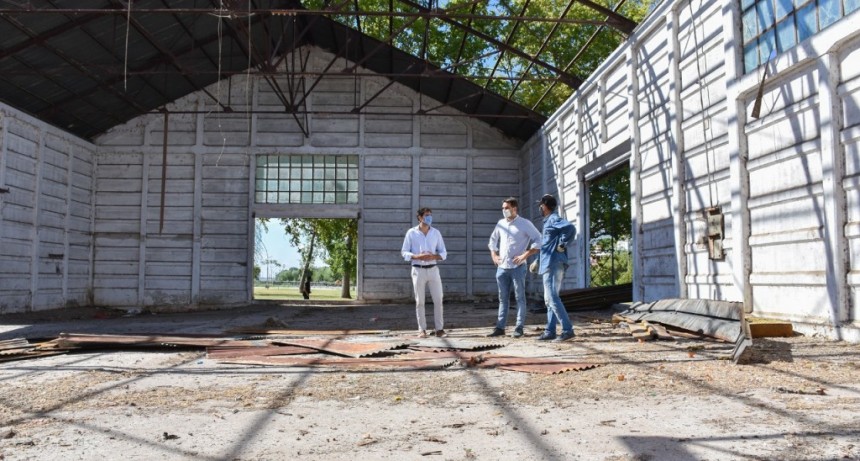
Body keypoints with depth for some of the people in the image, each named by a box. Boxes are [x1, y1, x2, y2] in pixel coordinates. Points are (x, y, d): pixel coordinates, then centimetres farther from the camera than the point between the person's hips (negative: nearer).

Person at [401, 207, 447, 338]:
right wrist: (417, 256, -17)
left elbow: (443, 253, 9)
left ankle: (439, 328, 8)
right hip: (418, 270, -2)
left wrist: (434, 257, -13)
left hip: (433, 269, 2)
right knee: (420, 301, 1)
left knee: (438, 300, 0)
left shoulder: (436, 233, 7)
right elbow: (404, 252, 0)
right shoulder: (411, 233, 0)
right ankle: (422, 330, 7)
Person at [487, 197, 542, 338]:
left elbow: (538, 240, -9)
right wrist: (494, 256, 11)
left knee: (520, 297, 1)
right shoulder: (500, 223, 12)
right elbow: (493, 240, 25)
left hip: (517, 267, -5)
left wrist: (525, 255, -14)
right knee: (503, 298, 8)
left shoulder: (525, 224, -4)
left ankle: (519, 328, 4)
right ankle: (500, 327, 11)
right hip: (502, 267, 5)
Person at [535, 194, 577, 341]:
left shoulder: (554, 219, -9)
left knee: (552, 298, -12)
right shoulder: (549, 221, 20)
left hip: (553, 264, -10)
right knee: (549, 299, 11)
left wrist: (562, 245, -20)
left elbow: (571, 228, -28)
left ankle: (567, 330, -11)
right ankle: (550, 331, 15)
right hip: (549, 264, 10)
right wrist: (538, 262, 22)